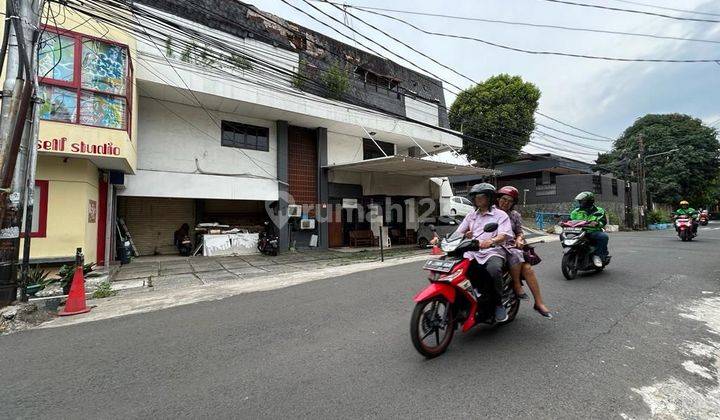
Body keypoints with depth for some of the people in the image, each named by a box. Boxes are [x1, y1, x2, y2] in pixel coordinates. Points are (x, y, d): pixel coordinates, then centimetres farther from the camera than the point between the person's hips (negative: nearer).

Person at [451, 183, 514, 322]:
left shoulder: (500, 215, 8)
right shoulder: (471, 215, 22)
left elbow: (504, 235, -9)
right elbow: (458, 233, 16)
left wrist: (491, 241, -32)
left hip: (493, 252, -4)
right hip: (472, 253, 4)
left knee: (493, 269, -36)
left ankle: (499, 304, -12)